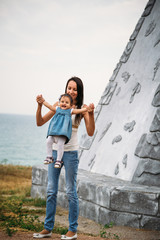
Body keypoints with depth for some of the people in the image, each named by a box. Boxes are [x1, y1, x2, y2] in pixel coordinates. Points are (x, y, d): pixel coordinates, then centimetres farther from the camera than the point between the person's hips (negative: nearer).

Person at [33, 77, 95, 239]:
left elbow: (90, 132, -11)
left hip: (70, 152, -4)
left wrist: (91, 113, -23)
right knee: (51, 191, 8)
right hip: (54, 151, 4)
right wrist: (40, 105, -6)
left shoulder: (82, 109, -2)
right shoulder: (58, 105, 7)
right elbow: (40, 122, 8)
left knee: (71, 191, 0)